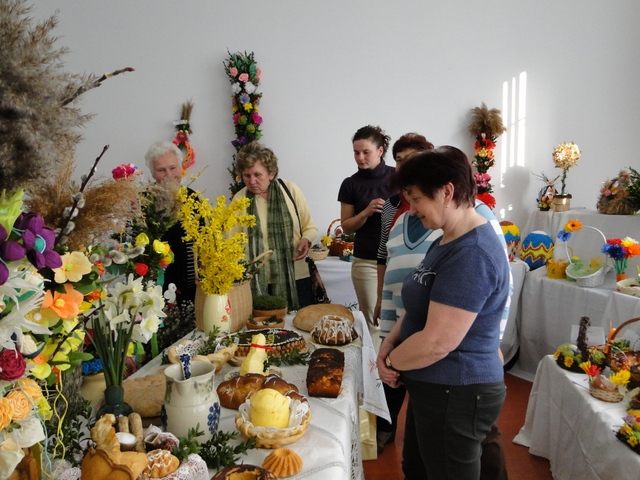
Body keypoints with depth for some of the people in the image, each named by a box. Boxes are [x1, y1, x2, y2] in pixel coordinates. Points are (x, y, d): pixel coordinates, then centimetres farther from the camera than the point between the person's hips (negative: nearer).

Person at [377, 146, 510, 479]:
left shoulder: (472, 255, -25)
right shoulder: (446, 242, 9)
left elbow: (437, 342, -28)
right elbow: (420, 309, 13)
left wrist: (391, 361, -10)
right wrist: (388, 345, -3)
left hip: (456, 397, -9)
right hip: (432, 389, 10)